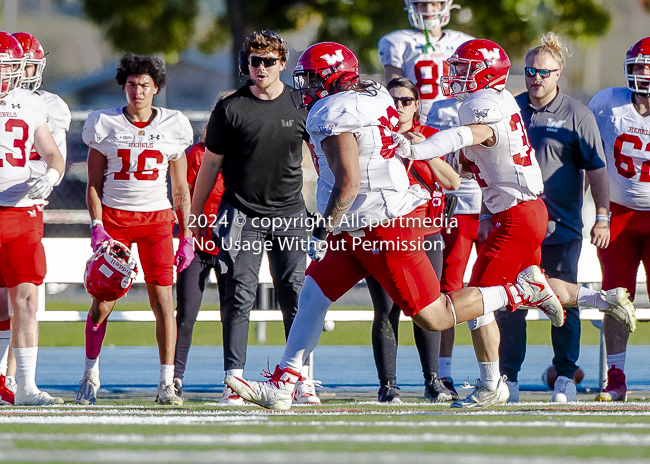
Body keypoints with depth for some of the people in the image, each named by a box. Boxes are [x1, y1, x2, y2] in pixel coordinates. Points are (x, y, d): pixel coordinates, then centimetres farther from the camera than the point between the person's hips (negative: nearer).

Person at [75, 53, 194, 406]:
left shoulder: (173, 127, 5)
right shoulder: (106, 125, 2)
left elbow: (181, 190, 10)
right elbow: (94, 184, 5)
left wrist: (186, 238, 6)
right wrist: (97, 227, -8)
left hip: (157, 218, 1)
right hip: (114, 217, -1)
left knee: (163, 301, -8)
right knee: (103, 302, -4)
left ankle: (166, 384, -3)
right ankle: (90, 374, 16)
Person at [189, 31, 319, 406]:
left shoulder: (302, 107, 2)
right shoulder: (231, 109, -2)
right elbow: (210, 164, 5)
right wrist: (194, 218, 6)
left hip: (289, 213, 1)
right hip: (241, 213, -1)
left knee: (295, 297, 0)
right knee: (238, 296, -7)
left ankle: (302, 378, 8)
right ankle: (234, 379, -5)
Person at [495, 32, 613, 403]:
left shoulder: (576, 115, -2)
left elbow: (596, 169, -1)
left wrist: (602, 217, -7)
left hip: (562, 229, -3)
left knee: (564, 304, 0)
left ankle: (566, 376, 9)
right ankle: (508, 377, 9)